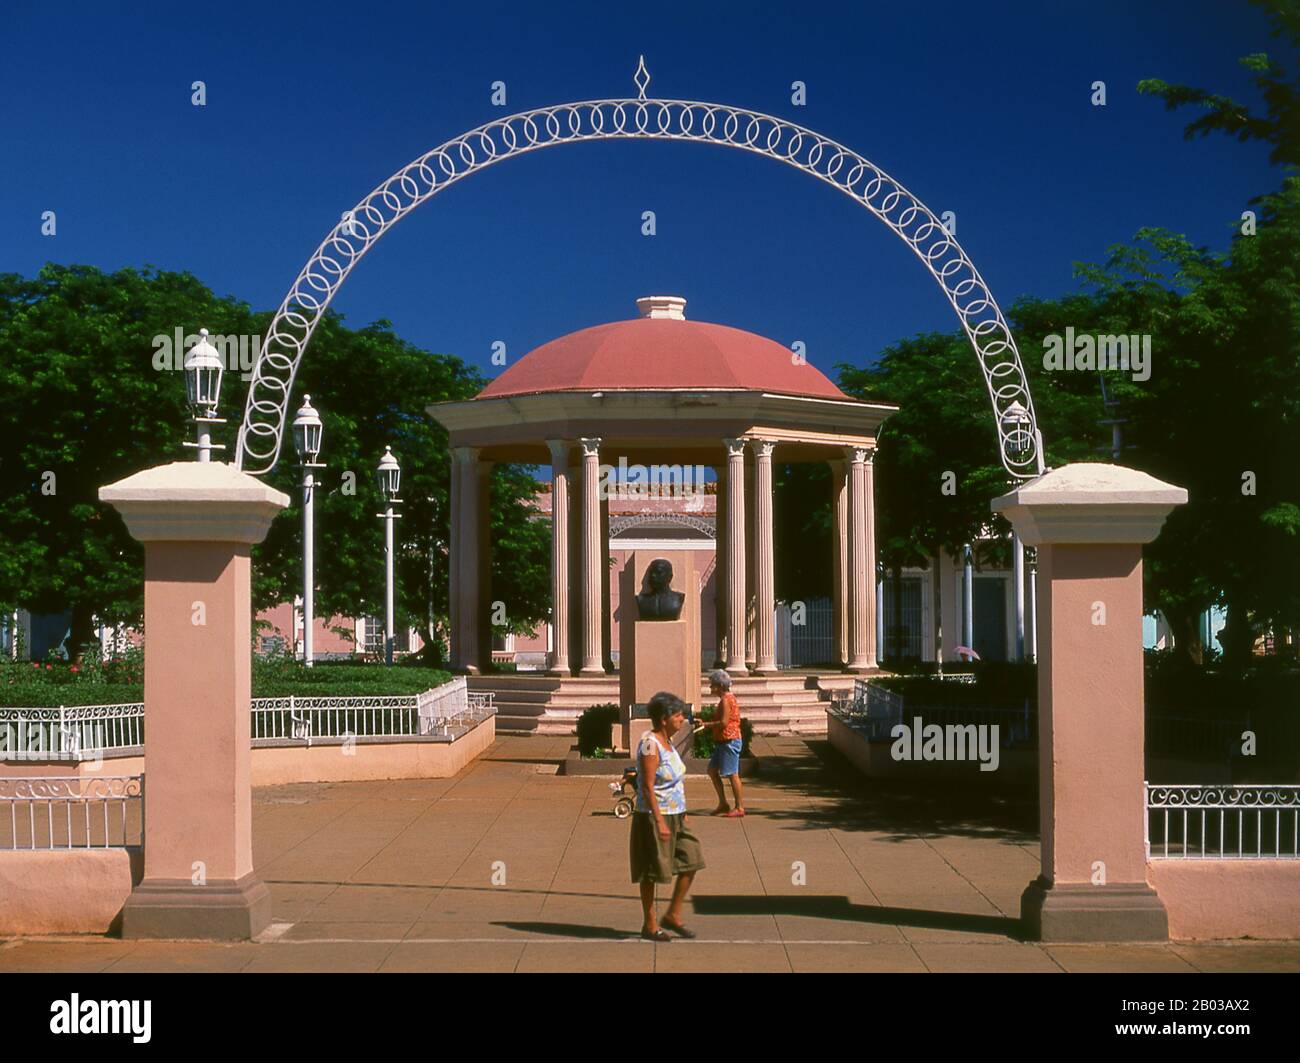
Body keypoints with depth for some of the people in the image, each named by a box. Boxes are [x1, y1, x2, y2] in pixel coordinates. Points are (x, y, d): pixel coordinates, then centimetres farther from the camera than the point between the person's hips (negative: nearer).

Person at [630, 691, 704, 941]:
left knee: (691, 860, 9)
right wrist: (660, 822, -24)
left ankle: (673, 915, 20)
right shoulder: (650, 744, -18)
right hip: (654, 817, -9)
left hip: (674, 817, 9)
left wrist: (681, 813, 20)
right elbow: (648, 787, -22)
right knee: (651, 872, 2)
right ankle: (649, 925, 14)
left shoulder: (667, 741, 10)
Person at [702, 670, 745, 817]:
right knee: (712, 769, 14)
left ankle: (739, 808, 0)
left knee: (732, 774, -5)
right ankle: (723, 804, 18)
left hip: (729, 741, -11)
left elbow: (723, 723, -23)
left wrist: (706, 724, -15)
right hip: (723, 742, 11)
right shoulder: (729, 698, 16)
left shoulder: (725, 700, -16)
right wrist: (707, 718, 14)